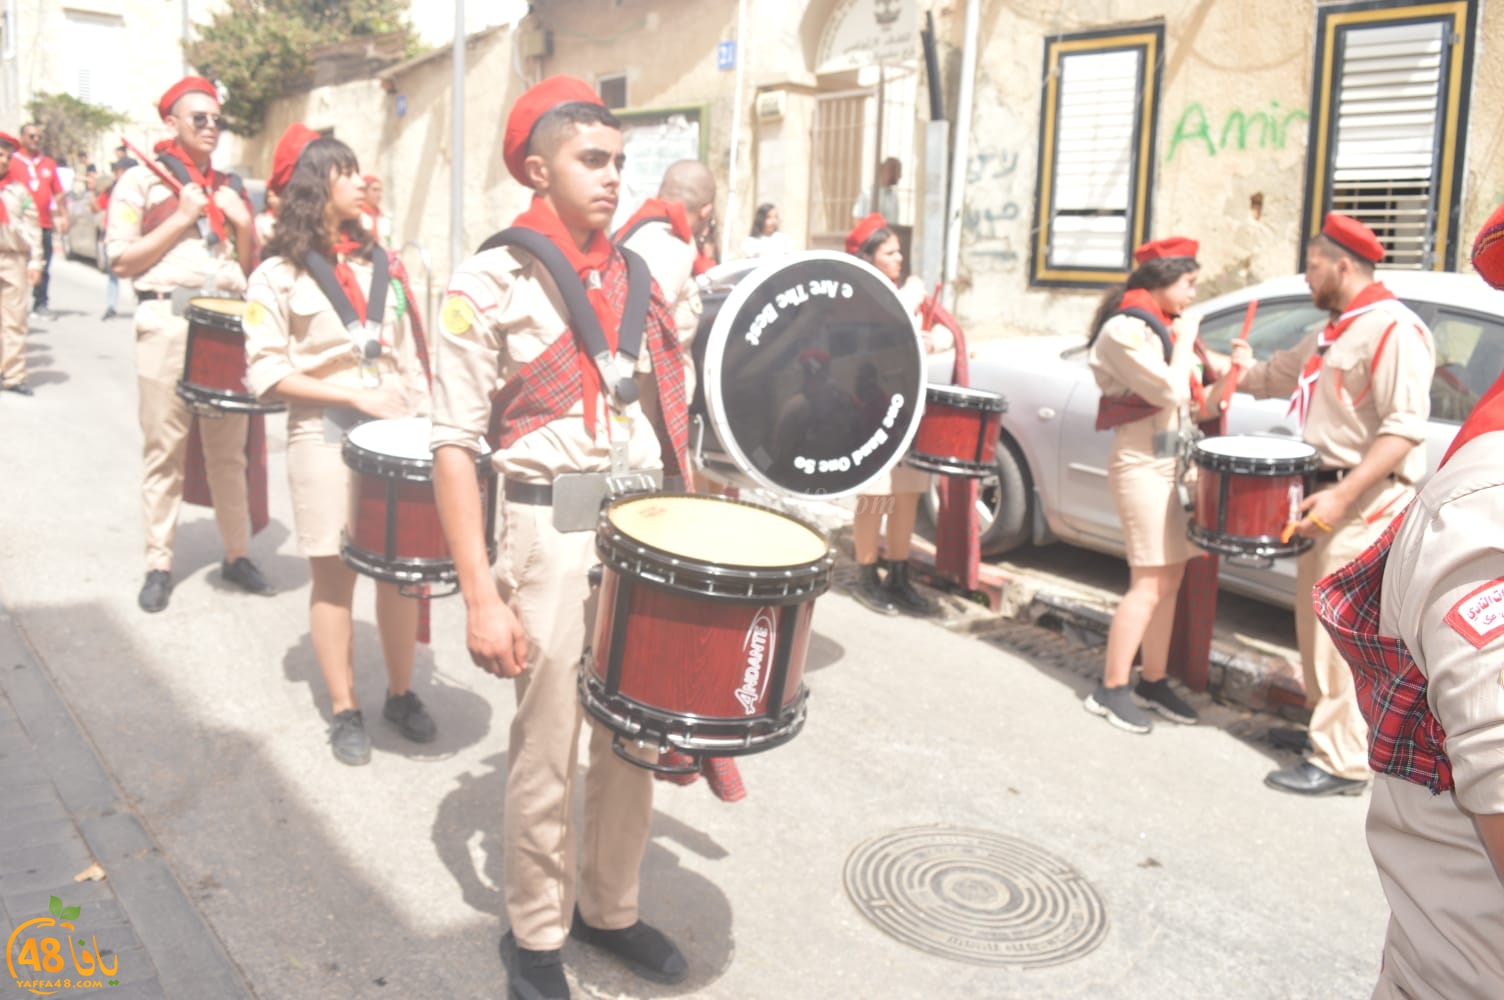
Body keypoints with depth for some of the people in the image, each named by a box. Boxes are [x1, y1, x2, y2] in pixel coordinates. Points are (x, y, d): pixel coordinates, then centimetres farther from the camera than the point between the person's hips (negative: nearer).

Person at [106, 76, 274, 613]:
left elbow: (249, 268, 19)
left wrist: (244, 225, 1)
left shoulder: (228, 187, 18)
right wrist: (182, 219, -9)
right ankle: (159, 564, 8)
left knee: (229, 448, 8)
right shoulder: (141, 180, 3)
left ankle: (237, 554, 17)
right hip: (168, 320, -4)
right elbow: (121, 260, -5)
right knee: (164, 450, 0)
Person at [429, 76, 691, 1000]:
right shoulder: (491, 285, -7)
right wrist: (481, 597, -15)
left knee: (633, 739, 14)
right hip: (553, 531, -5)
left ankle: (612, 908, 35)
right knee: (549, 752, 6)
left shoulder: (638, 277, 10)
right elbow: (455, 447, -10)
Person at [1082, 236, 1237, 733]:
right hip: (1143, 465, -9)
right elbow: (1168, 392, -21)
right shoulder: (1124, 329, -12)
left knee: (1170, 580, 10)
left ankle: (1154, 682, 20)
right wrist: (1184, 340, -9)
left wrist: (1226, 380, 0)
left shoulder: (1164, 327, 17)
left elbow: (1191, 406, 16)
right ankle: (1111, 689, 0)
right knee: (1150, 583, -8)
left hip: (1176, 462, 9)